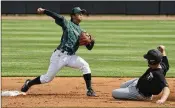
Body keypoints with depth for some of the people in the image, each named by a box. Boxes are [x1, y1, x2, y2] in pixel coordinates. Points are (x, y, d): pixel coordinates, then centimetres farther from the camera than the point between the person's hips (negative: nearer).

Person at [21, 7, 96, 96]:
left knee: (85, 65, -20)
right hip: (59, 55, -5)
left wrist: (92, 42, -10)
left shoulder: (81, 32, 14)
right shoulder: (67, 24, -1)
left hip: (71, 57, 5)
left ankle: (89, 90, -14)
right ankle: (29, 83, 27)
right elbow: (57, 17, -19)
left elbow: (89, 47, 14)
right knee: (48, 78, 2)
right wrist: (44, 11, -32)